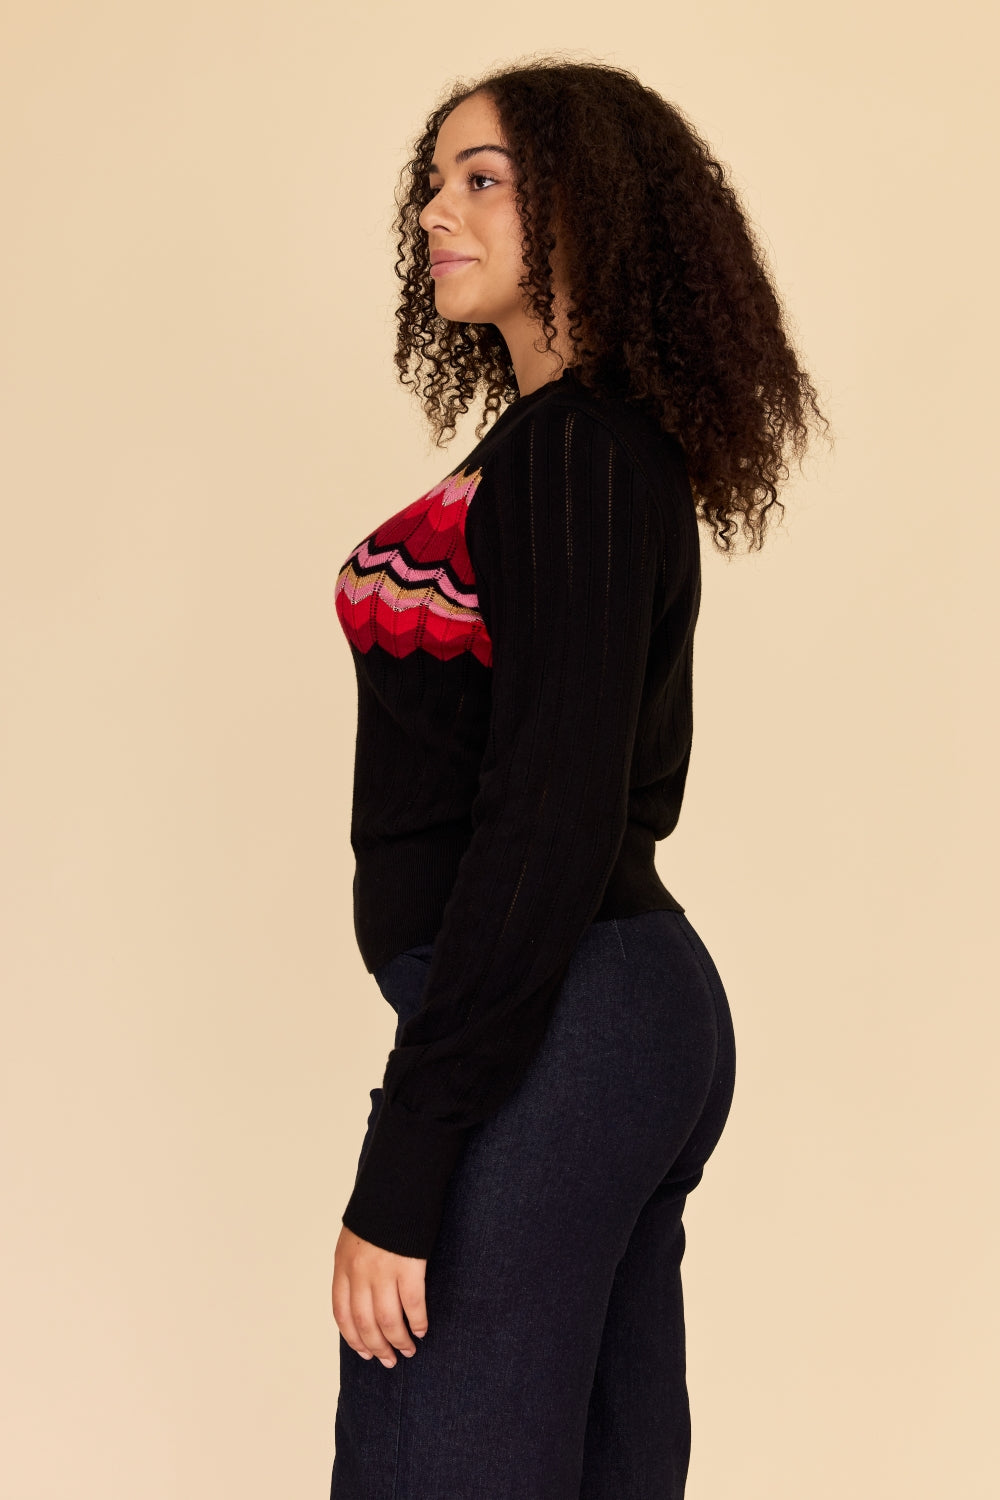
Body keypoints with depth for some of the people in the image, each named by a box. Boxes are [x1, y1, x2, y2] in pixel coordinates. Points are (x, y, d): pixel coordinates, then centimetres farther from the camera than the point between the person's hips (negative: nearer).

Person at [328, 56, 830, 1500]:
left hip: (543, 1038, -10)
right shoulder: (624, 445, 15)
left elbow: (547, 830, -22)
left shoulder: (572, 455, -15)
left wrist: (398, 1178, -21)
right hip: (648, 1001, 10)